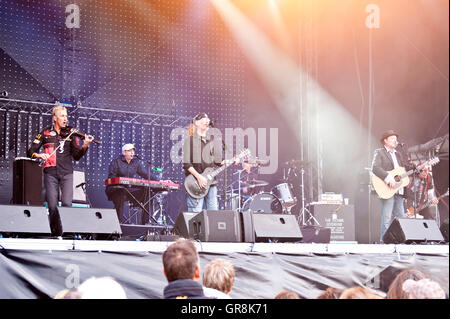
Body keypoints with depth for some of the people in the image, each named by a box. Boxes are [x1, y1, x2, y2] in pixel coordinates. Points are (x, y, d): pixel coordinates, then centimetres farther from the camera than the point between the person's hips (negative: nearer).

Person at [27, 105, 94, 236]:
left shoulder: (70, 134, 10)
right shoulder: (45, 133, 11)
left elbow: (76, 156, 4)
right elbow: (31, 152, 11)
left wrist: (84, 146, -14)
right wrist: (38, 155, -11)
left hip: (66, 173, 0)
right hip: (51, 173, 0)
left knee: (67, 203, -16)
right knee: (52, 206, -4)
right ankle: (56, 233, 10)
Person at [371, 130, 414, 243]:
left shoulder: (399, 154, 24)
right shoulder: (379, 152, 1)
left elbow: (407, 168, 18)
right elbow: (375, 168, -14)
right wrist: (388, 178, -23)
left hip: (399, 191, 7)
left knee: (401, 218, 4)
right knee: (387, 219, -10)